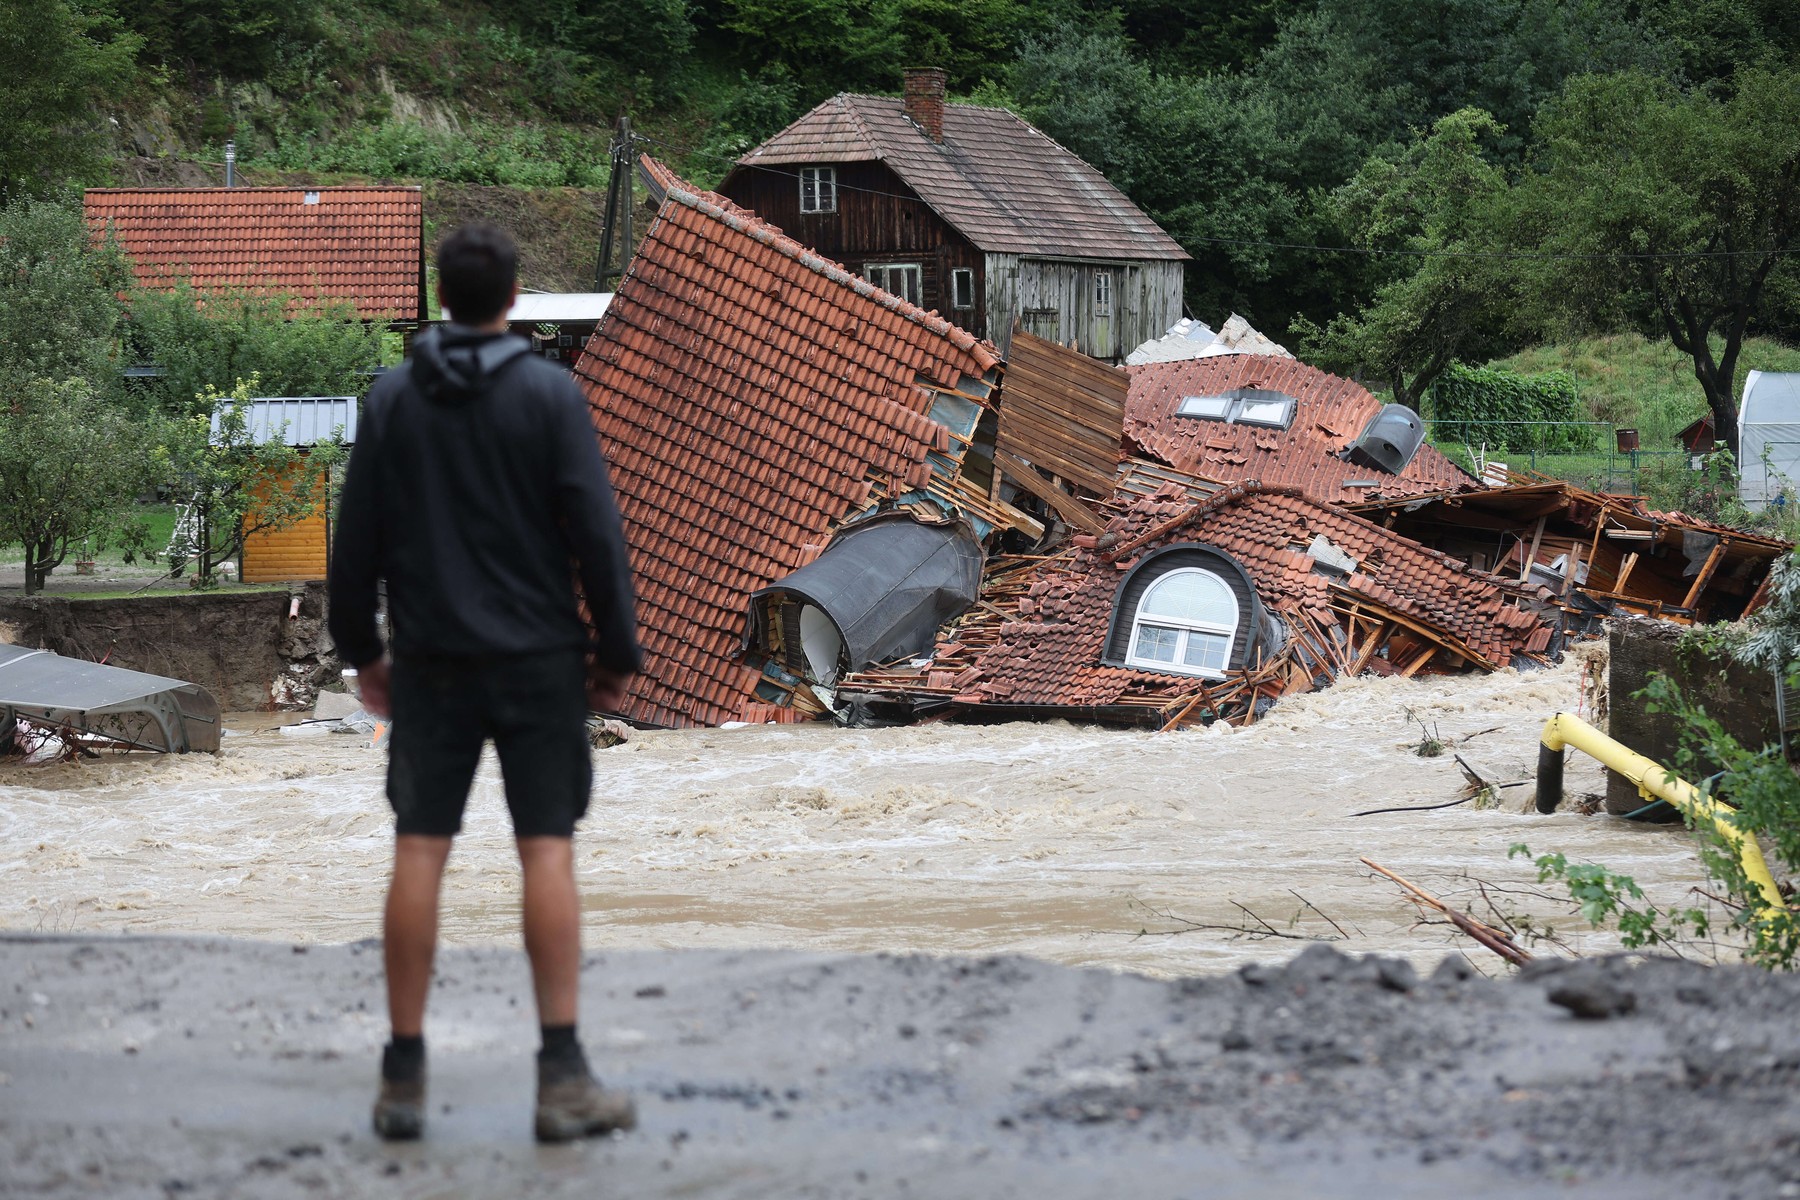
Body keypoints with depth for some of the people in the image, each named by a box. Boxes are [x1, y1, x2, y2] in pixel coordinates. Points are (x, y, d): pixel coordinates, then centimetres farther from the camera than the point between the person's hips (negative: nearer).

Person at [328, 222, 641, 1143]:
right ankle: (563, 1077, -6)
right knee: (547, 852, -2)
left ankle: (404, 1076, 5)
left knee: (418, 855, 4)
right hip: (538, 656, -2)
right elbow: (595, 531, -8)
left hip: (431, 661, 2)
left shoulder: (391, 400, 3)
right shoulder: (548, 394, -5)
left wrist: (361, 652, 15)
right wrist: (617, 653, 0)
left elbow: (356, 539, 5)